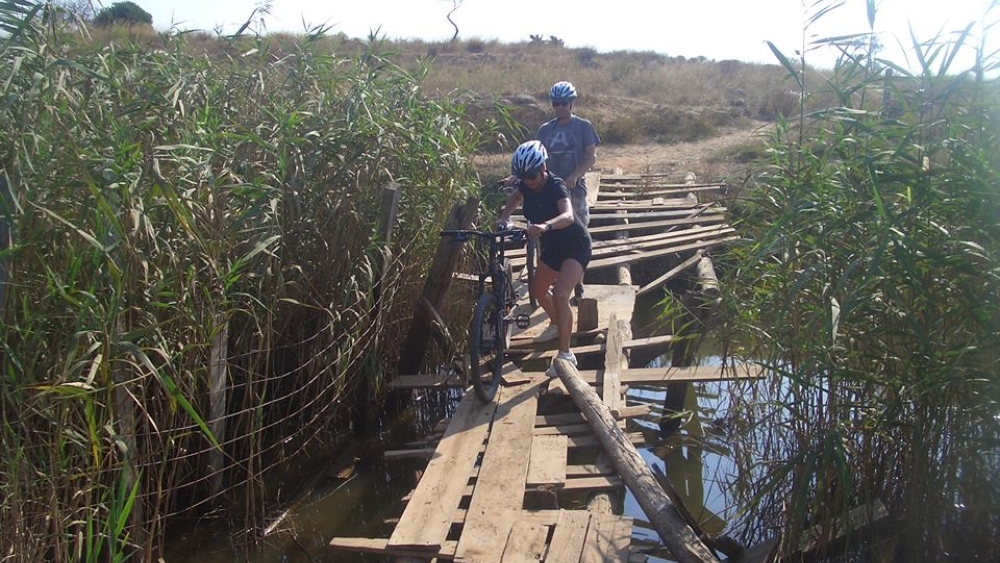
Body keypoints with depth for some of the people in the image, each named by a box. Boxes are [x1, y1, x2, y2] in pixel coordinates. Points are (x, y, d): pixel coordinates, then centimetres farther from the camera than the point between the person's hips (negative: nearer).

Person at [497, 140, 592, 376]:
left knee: (560, 293, -25)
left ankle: (566, 354, -20)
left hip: (575, 246, -8)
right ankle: (557, 325, 48)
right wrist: (503, 218, -11)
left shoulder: (555, 186, -29)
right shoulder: (525, 185, -10)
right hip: (552, 246, 8)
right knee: (538, 289, 18)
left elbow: (567, 216, -46)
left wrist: (545, 226, -66)